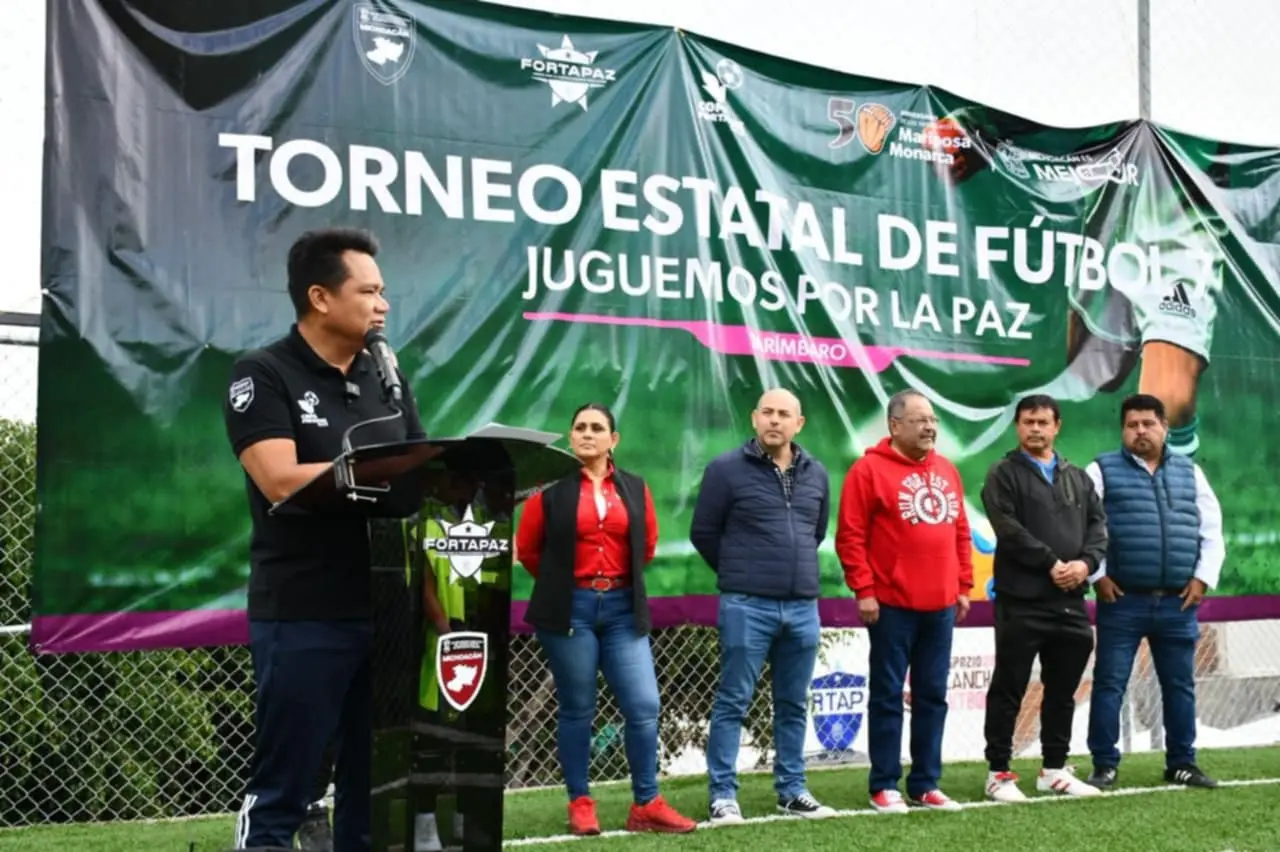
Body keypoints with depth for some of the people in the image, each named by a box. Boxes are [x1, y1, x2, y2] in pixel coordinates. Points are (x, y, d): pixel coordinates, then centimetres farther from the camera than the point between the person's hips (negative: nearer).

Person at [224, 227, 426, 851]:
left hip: (389, 609, 6)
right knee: (281, 792, 1)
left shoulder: (385, 377, 13)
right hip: (303, 616, -6)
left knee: (375, 787, 11)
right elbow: (281, 481, -17)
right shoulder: (263, 376, -5)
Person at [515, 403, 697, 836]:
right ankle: (580, 804, 15)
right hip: (570, 609, -3)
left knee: (644, 706, -1)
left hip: (622, 609, 3)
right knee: (577, 710, 4)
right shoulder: (552, 487, -4)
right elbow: (527, 547, 3)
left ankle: (647, 805, 10)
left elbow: (647, 544, 18)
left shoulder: (634, 488, 8)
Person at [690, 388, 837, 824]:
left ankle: (792, 791, 21)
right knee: (733, 703, -1)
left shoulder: (816, 474, 10)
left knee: (793, 705, 11)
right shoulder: (726, 469, -4)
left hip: (802, 608, 5)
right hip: (746, 606, -5)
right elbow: (703, 532, 1)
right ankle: (723, 795, 5)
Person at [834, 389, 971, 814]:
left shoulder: (947, 471, 13)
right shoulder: (870, 469, -6)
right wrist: (863, 590, -14)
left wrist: (963, 586, 12)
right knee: (888, 696, 1)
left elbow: (960, 533, 17)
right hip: (892, 605, -6)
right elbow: (850, 536, -10)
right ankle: (884, 786, 9)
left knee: (932, 696, 9)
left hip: (940, 606, 6)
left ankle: (926, 785, 17)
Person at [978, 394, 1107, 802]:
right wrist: (1051, 564, -16)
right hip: (1021, 600, -5)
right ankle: (999, 772, 6)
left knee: (1062, 691, 12)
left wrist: (1086, 562, -9)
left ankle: (1055, 769, 23)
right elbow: (1009, 530, -12)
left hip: (1071, 601, 6)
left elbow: (1098, 524, 9)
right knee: (1009, 689, -1)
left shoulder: (1078, 477, 17)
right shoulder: (1004, 475, 0)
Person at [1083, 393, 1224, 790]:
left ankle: (1182, 763, 23)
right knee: (1109, 684, -1)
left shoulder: (1190, 472, 13)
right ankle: (1105, 766, 7)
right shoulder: (1102, 471, 1)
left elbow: (1212, 529, 14)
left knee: (1180, 685, 11)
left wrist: (1203, 577, 4)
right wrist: (1097, 575, -9)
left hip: (1178, 602, 3)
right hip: (1122, 601, -3)